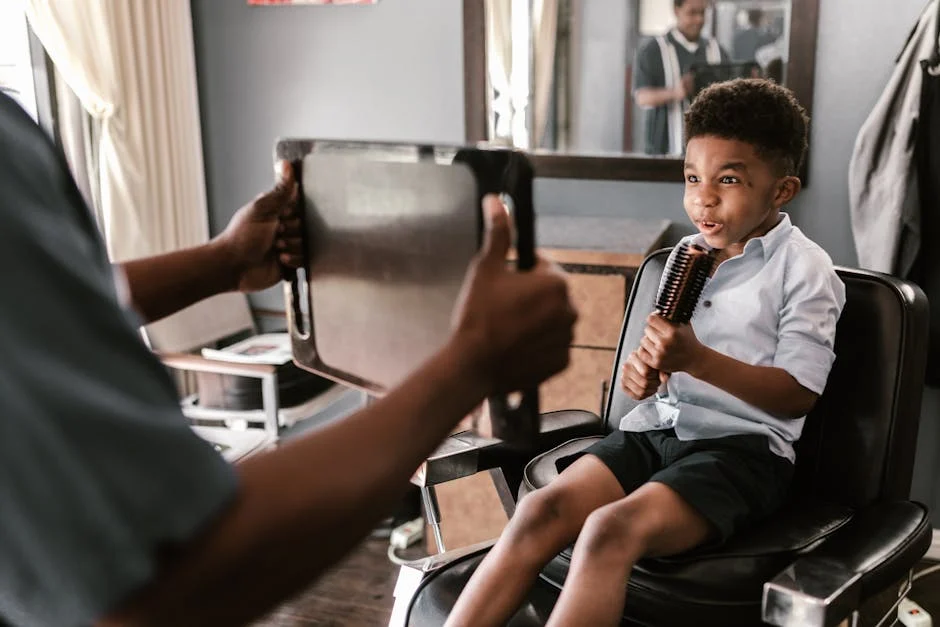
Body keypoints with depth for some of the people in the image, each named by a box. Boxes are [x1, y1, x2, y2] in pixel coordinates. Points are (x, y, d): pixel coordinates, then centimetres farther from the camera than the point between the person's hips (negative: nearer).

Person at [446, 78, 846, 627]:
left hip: (741, 447, -6)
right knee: (542, 510, -20)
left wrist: (696, 359, -20)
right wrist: (641, 370, -2)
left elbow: (800, 394, -9)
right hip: (656, 428, 6)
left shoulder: (803, 267, -2)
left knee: (611, 529, -31)